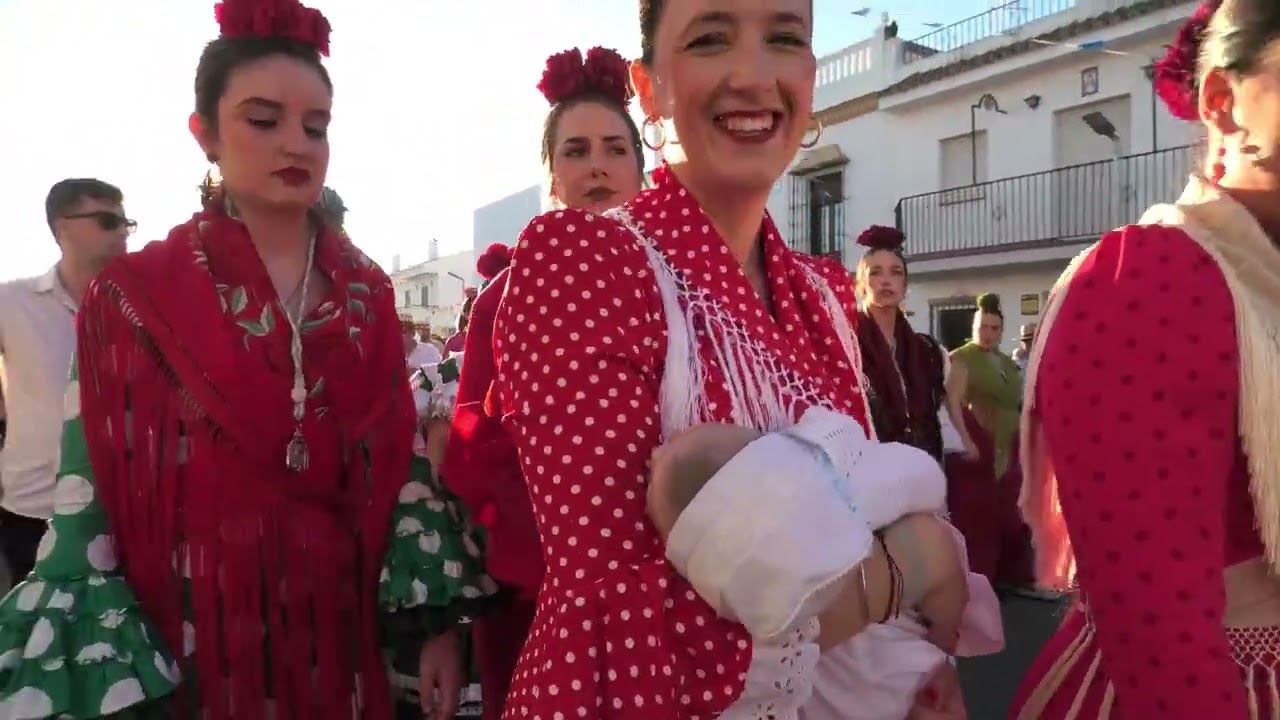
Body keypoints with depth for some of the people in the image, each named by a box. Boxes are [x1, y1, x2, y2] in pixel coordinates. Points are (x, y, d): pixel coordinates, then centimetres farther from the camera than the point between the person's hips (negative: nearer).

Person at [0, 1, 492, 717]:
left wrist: (432, 622, 0)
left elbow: (402, 467, 5)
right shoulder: (131, 297, -6)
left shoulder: (369, 293, 4)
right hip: (194, 650, -3)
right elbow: (87, 504, -6)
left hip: (346, 638, 3)